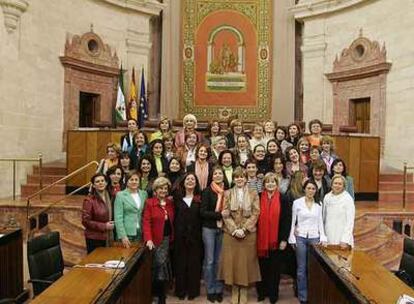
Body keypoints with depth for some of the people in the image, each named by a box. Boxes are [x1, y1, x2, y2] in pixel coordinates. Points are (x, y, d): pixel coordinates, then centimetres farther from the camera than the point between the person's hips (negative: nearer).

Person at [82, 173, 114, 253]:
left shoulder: (108, 198, 6)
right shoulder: (89, 200, -13)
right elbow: (86, 221, -15)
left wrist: (111, 225, 3)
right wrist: (104, 226, -17)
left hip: (107, 238, 6)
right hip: (94, 239, -5)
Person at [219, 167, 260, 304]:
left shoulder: (253, 194, 3)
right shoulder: (228, 194, 5)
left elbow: (255, 213, -4)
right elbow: (225, 214, -1)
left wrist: (244, 229, -13)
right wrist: (235, 230, -12)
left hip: (248, 233, -1)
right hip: (231, 233, 1)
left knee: (246, 261, 4)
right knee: (232, 260, 3)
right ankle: (234, 293, 18)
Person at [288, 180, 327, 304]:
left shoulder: (319, 204, 5)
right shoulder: (297, 202, -2)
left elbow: (320, 222, 9)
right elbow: (293, 221, 1)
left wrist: (323, 237, -1)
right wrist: (292, 238, -2)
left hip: (314, 237, 2)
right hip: (300, 237, -2)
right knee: (301, 268, 4)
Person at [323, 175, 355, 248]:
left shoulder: (348, 199, -6)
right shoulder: (327, 197, 6)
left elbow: (350, 221, -8)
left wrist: (345, 240, -14)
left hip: (342, 238, -3)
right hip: (329, 237, 3)